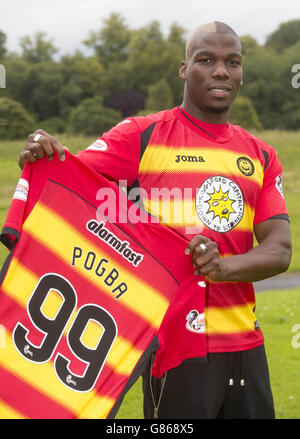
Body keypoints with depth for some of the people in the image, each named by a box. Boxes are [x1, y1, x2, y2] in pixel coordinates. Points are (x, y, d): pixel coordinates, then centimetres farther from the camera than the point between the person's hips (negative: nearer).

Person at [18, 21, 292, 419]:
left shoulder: (260, 156, 10)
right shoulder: (142, 136, -1)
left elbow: (280, 250, 1)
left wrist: (225, 266, -20)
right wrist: (41, 158, -33)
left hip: (246, 345, 5)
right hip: (175, 343, -4)